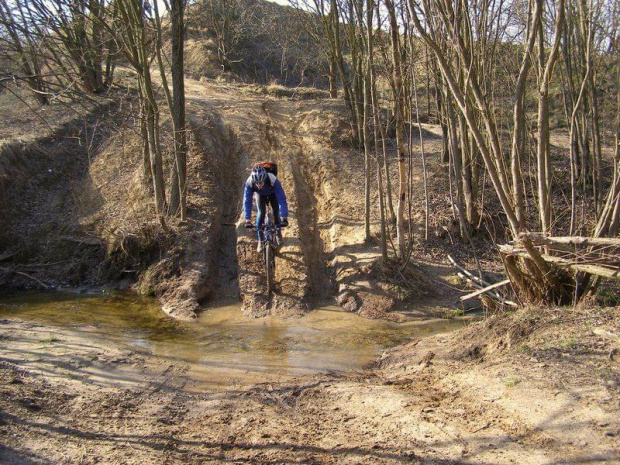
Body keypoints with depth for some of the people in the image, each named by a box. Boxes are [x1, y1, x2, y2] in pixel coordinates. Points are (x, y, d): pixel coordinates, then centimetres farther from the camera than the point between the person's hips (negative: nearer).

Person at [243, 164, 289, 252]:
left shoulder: (273, 181, -45)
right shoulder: (249, 183, -40)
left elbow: (282, 199, -45)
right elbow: (247, 201, -37)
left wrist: (284, 218, -50)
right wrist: (247, 220, -43)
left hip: (272, 193, 0)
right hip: (260, 194, 0)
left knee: (276, 212, -11)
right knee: (261, 213, -14)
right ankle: (260, 241, -2)